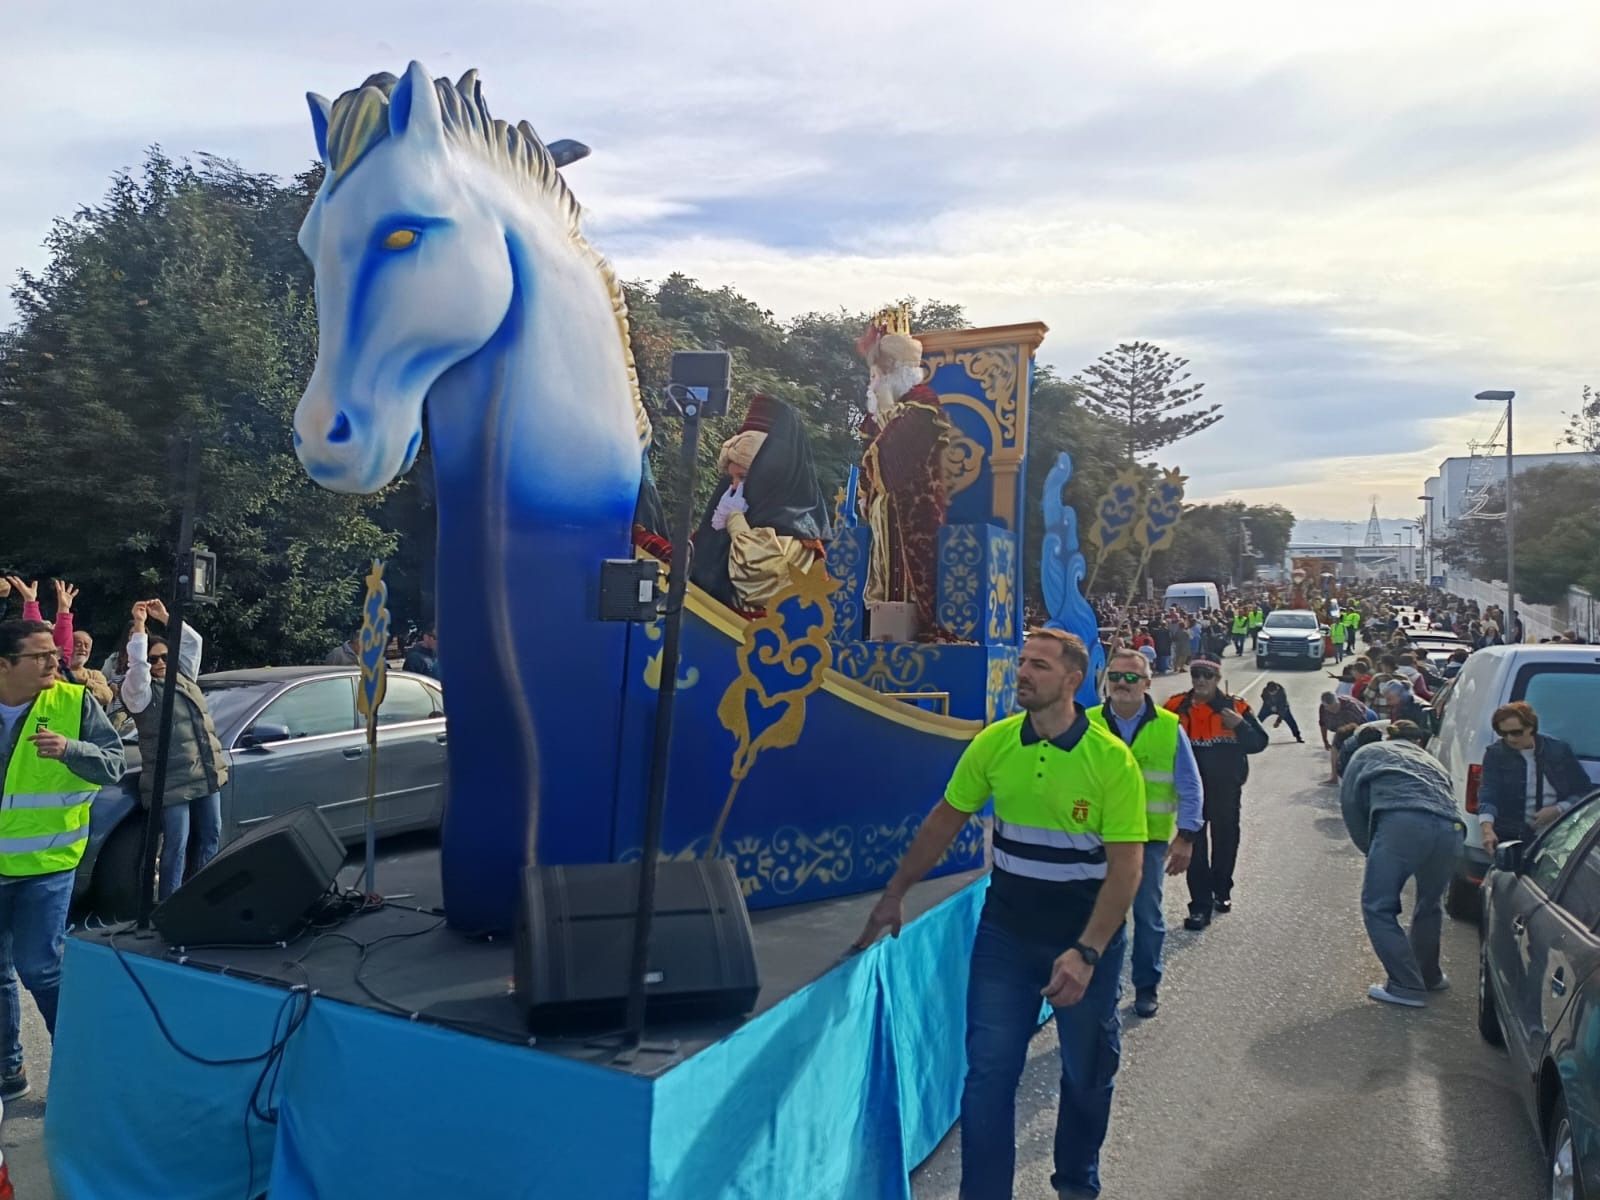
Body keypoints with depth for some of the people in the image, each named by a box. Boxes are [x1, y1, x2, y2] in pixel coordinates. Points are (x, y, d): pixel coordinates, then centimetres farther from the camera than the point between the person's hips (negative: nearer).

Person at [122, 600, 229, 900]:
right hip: (172, 783, -7)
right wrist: (139, 624, -18)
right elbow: (136, 663, -23)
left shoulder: (183, 677, 16)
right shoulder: (139, 691, -4)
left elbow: (193, 641, 16)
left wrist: (164, 617, 9)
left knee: (211, 838, 15)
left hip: (207, 776, 7)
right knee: (176, 847, -4)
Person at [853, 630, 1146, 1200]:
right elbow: (945, 819, 3)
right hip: (1006, 932, 2)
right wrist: (894, 895, 5)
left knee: (1087, 1071, 17)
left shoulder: (1112, 759, -17)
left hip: (1088, 937, -1)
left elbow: (1125, 866, -18)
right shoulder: (994, 743, -7)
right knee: (988, 1070, 2)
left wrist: (1086, 953, -26)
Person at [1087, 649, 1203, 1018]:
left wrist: (1185, 836, -7)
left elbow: (1189, 787, 0)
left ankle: (1147, 987, 26)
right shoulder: (1088, 724, -1)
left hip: (1150, 837, -1)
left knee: (1147, 915, 9)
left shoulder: (1169, 727, -3)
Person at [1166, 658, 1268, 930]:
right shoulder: (1176, 706, -5)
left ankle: (1221, 891, 39)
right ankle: (1201, 905, 7)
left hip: (1226, 788, 1)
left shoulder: (1235, 707, -6)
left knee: (1225, 841, 17)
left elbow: (1259, 743, -5)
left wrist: (1241, 725, -21)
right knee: (1195, 846, 1)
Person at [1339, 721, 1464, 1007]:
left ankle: (1408, 987, 4)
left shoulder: (1369, 753, 28)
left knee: (1378, 907, 7)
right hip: (1449, 830, 5)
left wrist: (1371, 849, 25)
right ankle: (1429, 976, 40)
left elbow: (1350, 802, 18)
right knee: (1430, 906, 27)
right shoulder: (1431, 761, 38)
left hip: (1401, 825, -5)